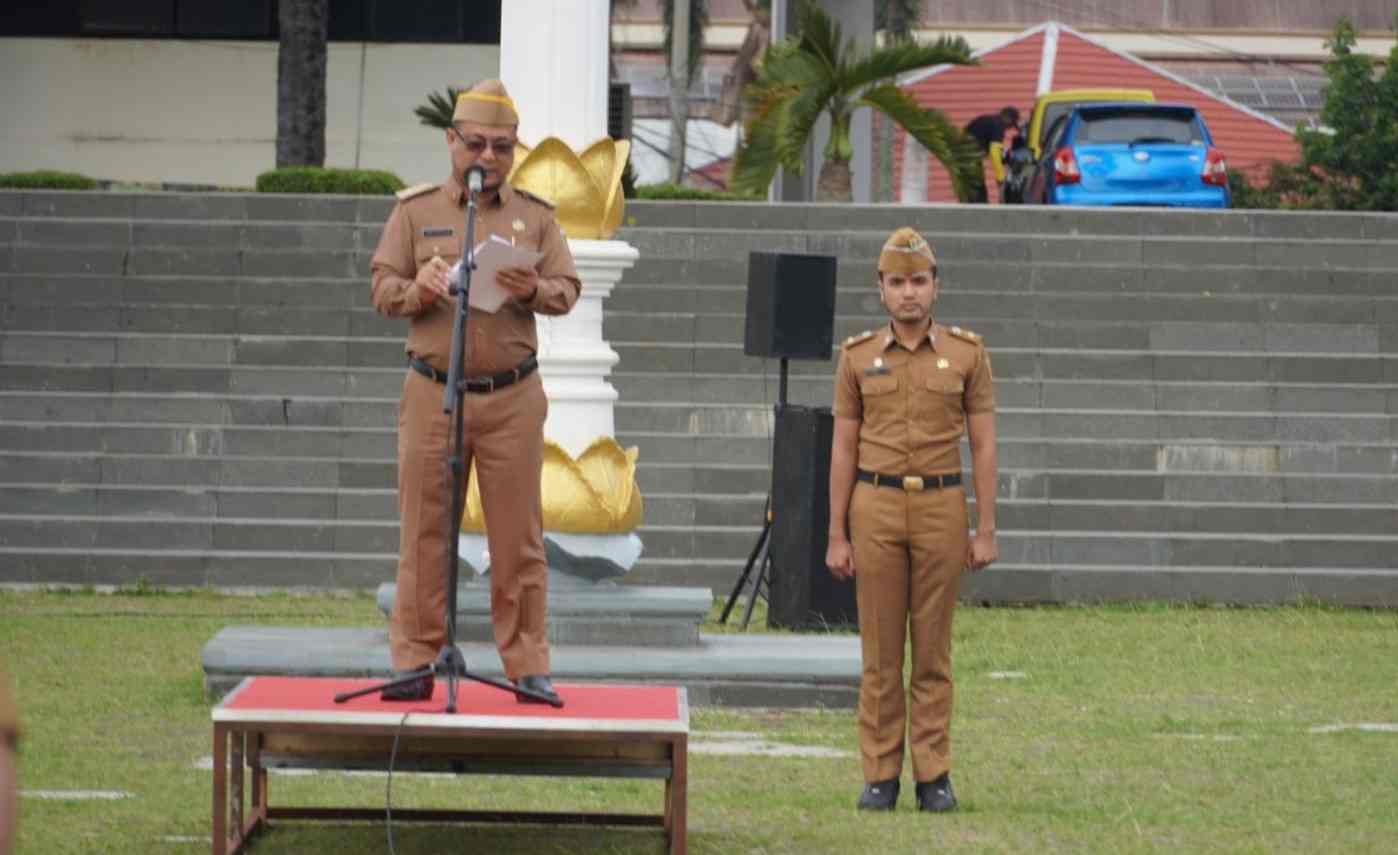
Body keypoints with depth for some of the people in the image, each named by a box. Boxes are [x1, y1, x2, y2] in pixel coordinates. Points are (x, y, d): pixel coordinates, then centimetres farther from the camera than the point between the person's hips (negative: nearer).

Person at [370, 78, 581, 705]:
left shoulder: (535, 215, 10)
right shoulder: (415, 209, 8)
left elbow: (567, 291, 5)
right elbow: (381, 288, 4)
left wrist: (532, 290, -17)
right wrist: (417, 291, -17)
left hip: (512, 397, 0)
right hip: (432, 392, 0)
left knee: (517, 537, 0)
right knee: (424, 534, 0)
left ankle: (527, 665, 4)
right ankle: (414, 663, 4)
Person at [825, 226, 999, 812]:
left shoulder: (967, 354, 1)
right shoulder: (859, 358, 4)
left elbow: (984, 447, 1)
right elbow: (843, 451, 5)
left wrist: (986, 532, -4)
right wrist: (836, 538, 0)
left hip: (941, 509, 0)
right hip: (876, 508, 1)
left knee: (932, 651, 3)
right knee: (880, 649, 2)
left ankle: (933, 778, 9)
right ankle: (881, 778, 8)